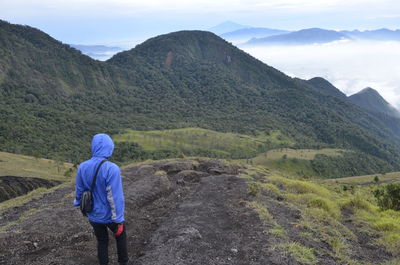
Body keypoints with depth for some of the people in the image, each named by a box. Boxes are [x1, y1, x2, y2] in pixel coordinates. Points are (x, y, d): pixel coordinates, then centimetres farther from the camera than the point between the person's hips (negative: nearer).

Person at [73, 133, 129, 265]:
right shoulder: (112, 169, -29)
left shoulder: (83, 167, -11)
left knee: (102, 241, 23)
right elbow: (115, 197, -27)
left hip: (94, 215, 4)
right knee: (120, 236, 24)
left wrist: (78, 203, 24)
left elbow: (79, 190, 3)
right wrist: (119, 221, -18)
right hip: (110, 215, -4)